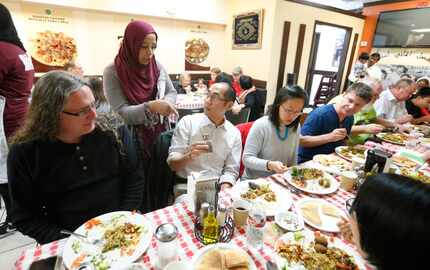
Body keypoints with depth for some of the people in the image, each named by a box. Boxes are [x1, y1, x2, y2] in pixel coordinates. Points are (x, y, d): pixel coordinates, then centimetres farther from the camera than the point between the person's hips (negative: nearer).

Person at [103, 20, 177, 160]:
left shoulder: (157, 66, 1)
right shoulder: (112, 72, -12)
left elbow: (172, 92, 9)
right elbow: (121, 112, -18)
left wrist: (166, 103, -14)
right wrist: (151, 107, -33)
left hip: (161, 134, 4)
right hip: (133, 139, -3)